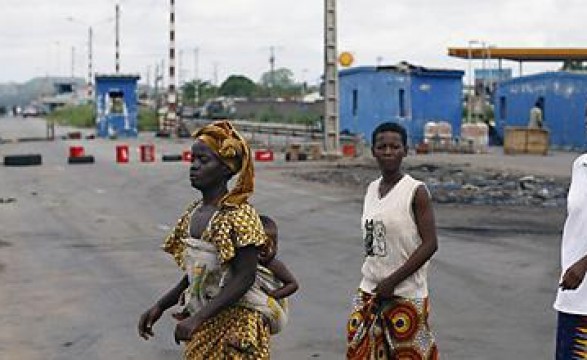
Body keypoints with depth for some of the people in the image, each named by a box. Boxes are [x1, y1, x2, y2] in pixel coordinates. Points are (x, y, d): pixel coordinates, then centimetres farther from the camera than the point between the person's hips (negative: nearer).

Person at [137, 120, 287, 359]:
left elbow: (244, 279, -21)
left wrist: (197, 319, -25)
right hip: (203, 326, 7)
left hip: (236, 324, -7)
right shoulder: (193, 213, 5)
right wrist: (159, 307, 4)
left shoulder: (239, 215, -17)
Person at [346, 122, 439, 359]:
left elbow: (430, 244, -16)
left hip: (406, 295, -6)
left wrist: (392, 281, -17)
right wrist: (374, 280, 12)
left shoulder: (416, 191, -12)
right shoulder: (372, 189, 8)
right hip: (369, 291, 6)